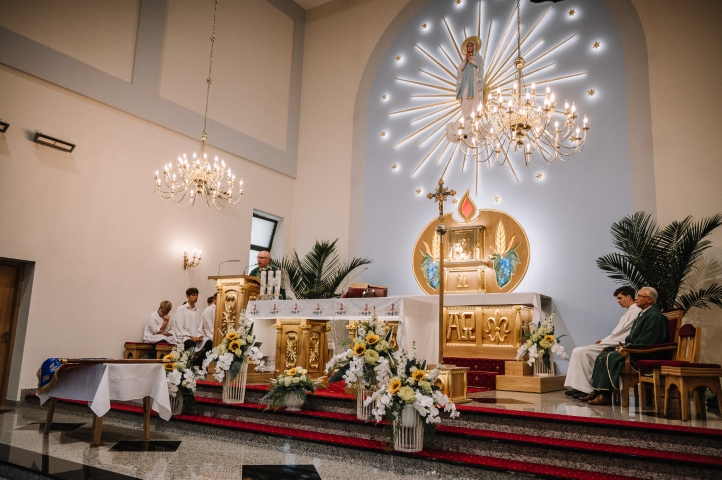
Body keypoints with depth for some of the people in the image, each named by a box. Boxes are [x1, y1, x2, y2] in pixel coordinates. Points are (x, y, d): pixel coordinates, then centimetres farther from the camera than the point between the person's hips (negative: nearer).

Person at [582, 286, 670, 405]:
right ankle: (597, 391, -3)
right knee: (602, 356, -1)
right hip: (634, 350, 10)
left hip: (646, 356, -10)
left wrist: (627, 348, -15)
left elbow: (645, 343, -21)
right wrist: (625, 345, 3)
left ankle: (605, 395, -19)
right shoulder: (644, 314, 17)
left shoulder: (655, 316, -15)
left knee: (611, 357, -26)